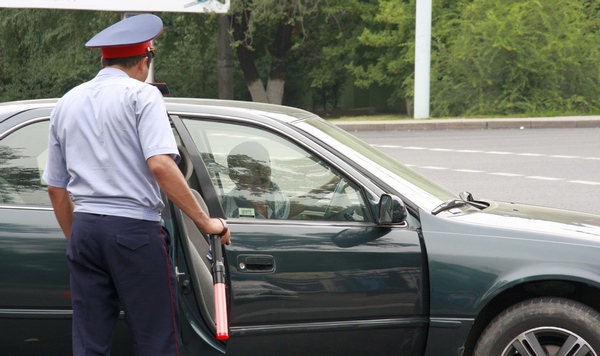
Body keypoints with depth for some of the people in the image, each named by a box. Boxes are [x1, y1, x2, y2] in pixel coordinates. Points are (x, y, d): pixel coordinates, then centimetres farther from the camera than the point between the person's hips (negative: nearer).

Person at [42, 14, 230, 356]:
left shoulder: (67, 103, 16)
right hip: (134, 228, -6)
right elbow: (160, 164, -18)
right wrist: (205, 221, -14)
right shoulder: (142, 94, -4)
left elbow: (56, 187, 17)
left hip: (84, 226, 6)